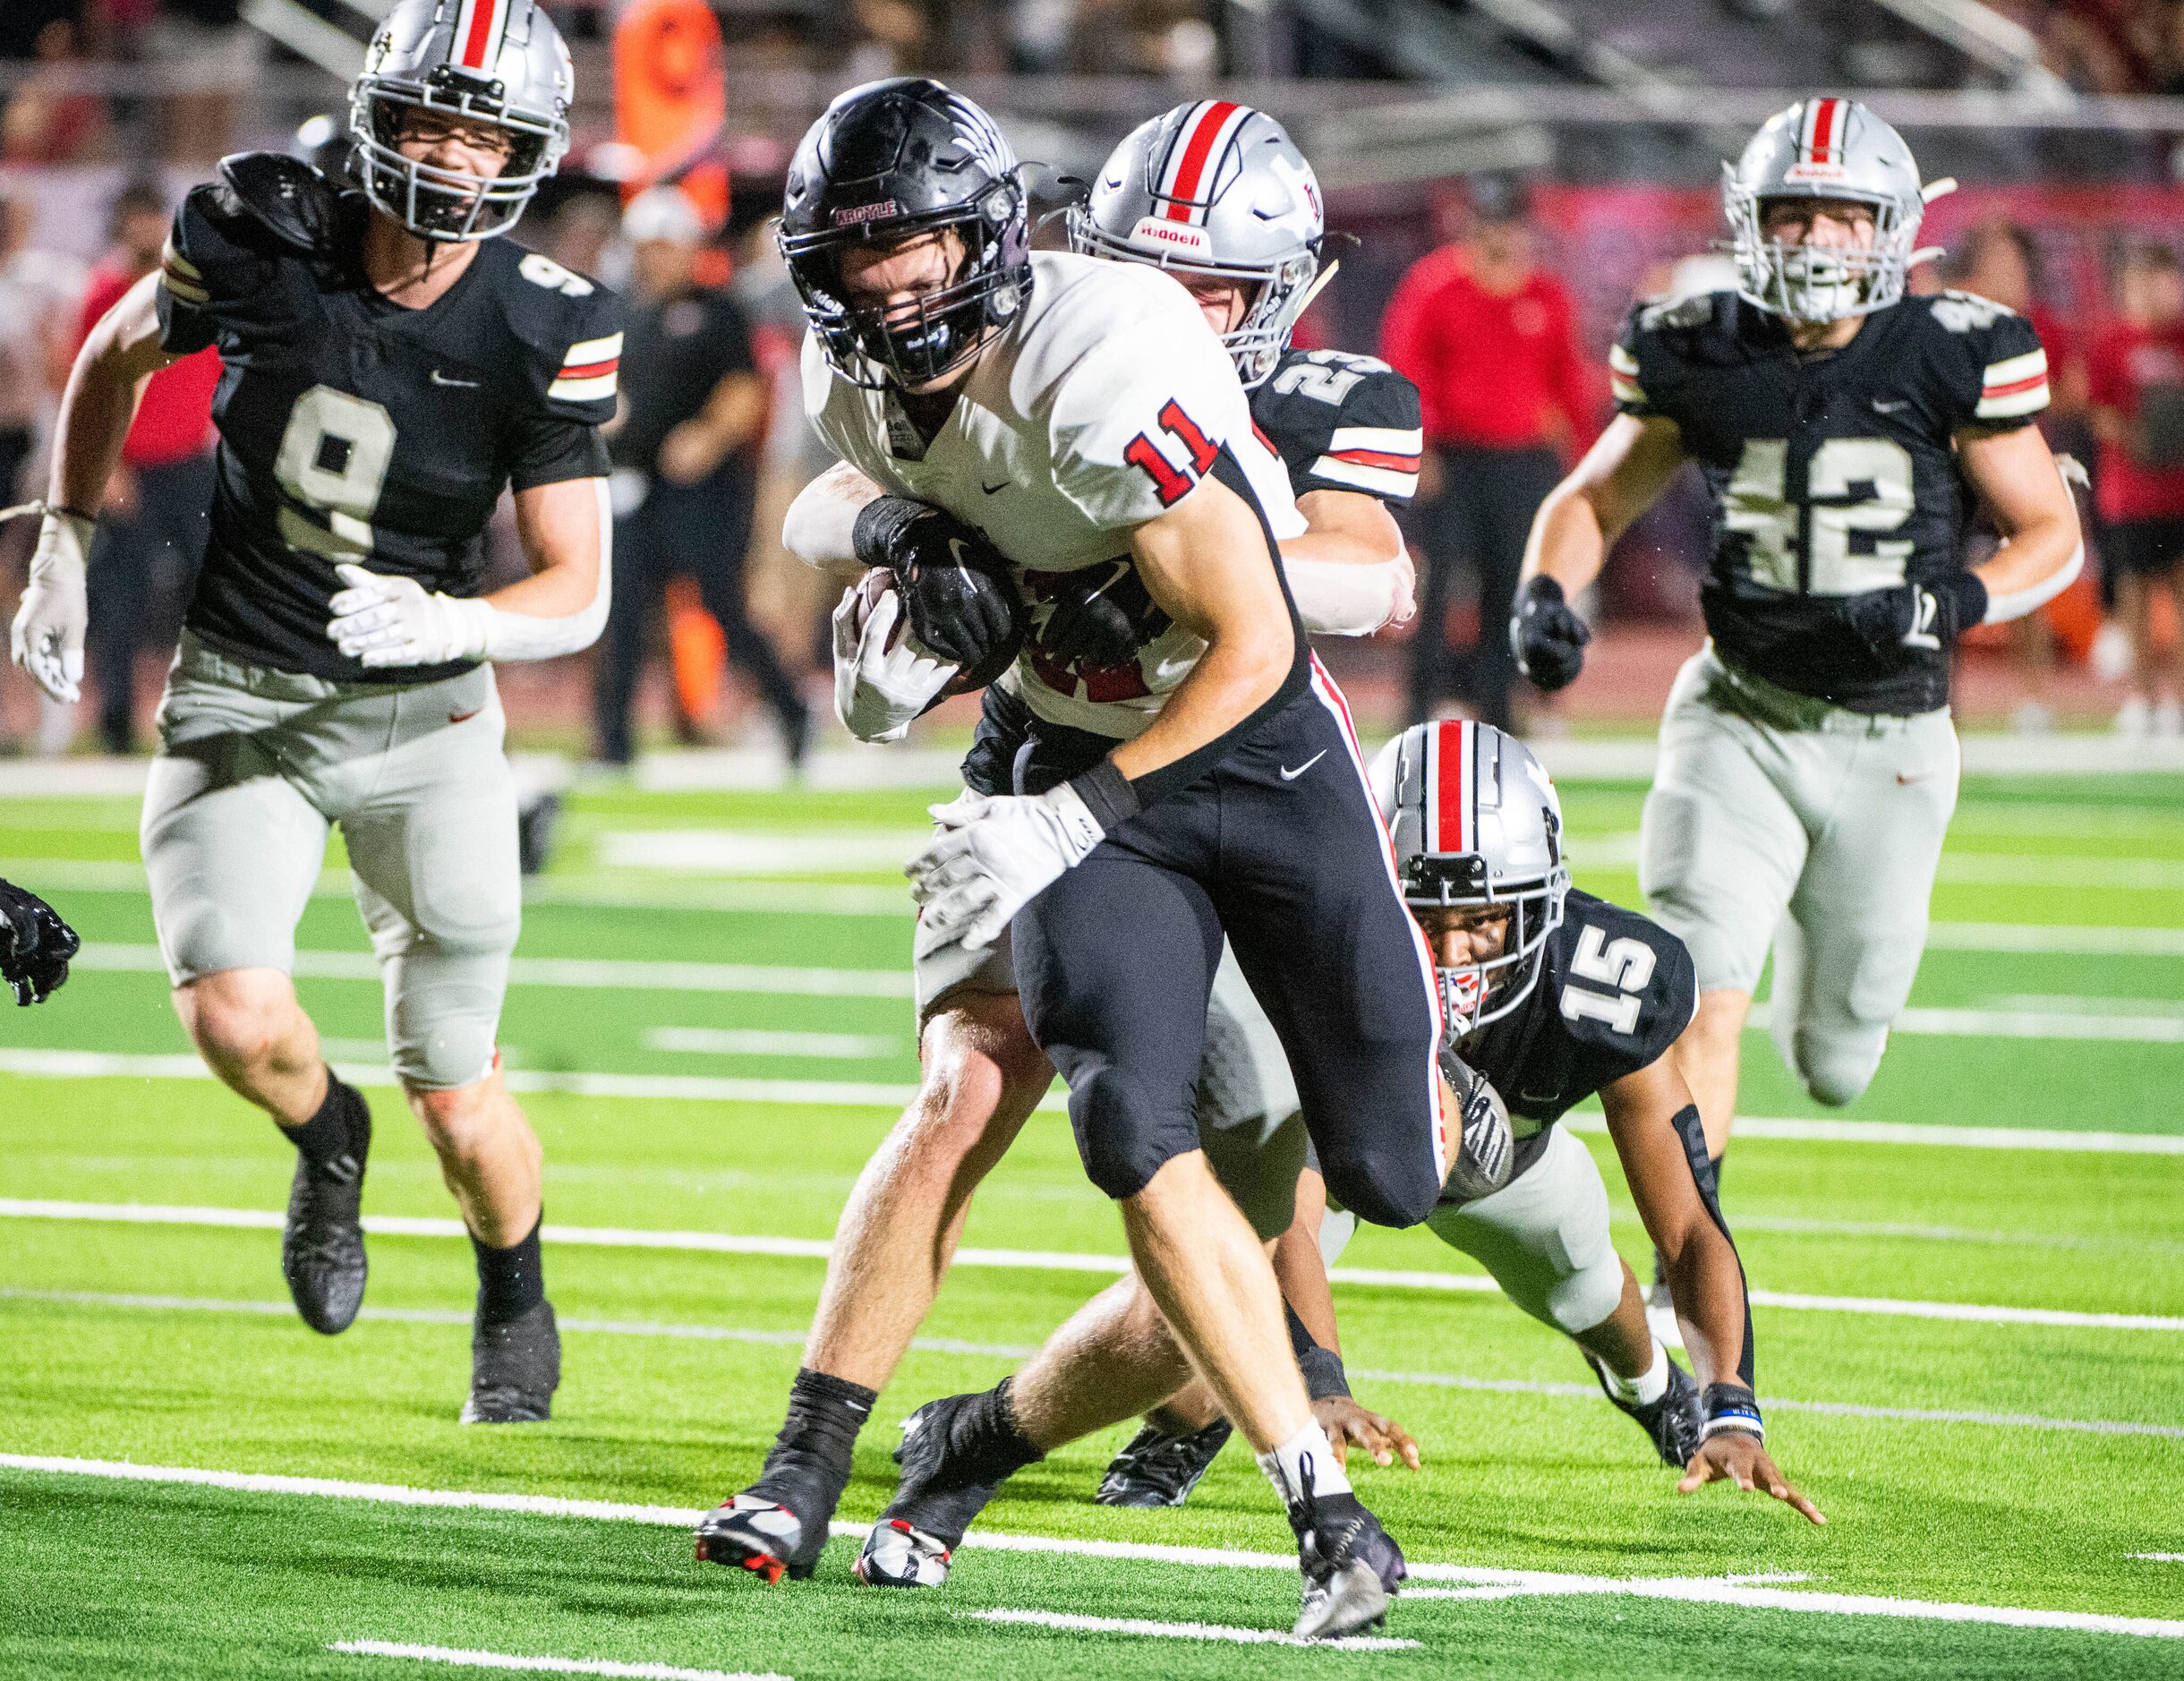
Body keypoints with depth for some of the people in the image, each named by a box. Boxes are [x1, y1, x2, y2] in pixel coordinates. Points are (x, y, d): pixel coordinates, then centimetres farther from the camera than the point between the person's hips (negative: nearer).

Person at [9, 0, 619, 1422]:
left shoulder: (548, 332, -14)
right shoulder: (259, 238, -11)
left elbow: (578, 593, -13)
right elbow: (117, 355, 10)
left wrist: (451, 624, -32)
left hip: (422, 714, -1)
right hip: (239, 701, 1)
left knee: (456, 1094, 0)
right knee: (237, 1016, -21)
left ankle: (516, 1304, 32)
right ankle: (328, 1140, 16)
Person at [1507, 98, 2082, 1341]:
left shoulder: (1952, 356, -8)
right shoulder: (1705, 357, -3)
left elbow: (2052, 535, -1)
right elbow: (1594, 499, 10)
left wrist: (1952, 604, -20)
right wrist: (1547, 597, -11)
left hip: (1890, 746, 0)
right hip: (1740, 723, 0)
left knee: (1836, 1067, 10)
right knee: (1700, 996, -21)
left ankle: (1825, 926, 46)